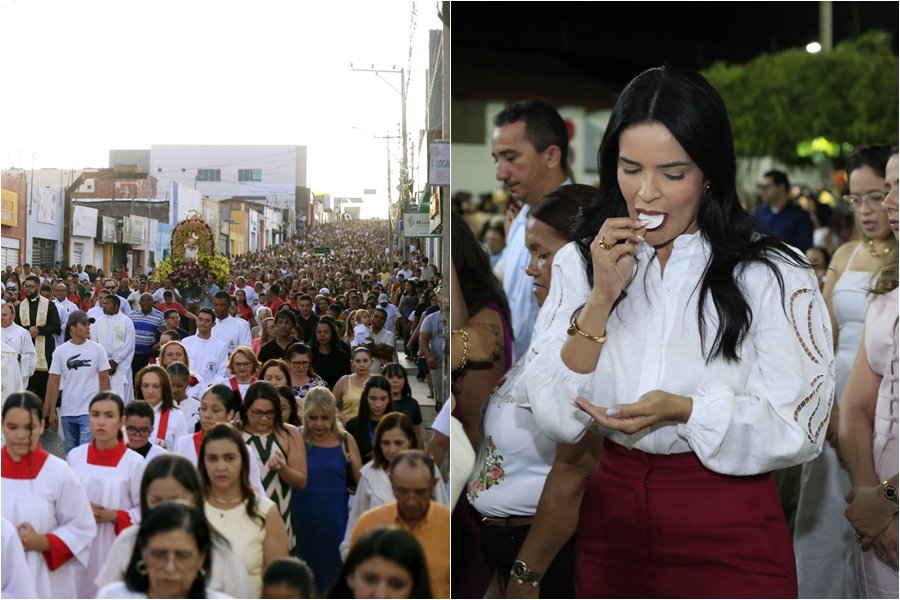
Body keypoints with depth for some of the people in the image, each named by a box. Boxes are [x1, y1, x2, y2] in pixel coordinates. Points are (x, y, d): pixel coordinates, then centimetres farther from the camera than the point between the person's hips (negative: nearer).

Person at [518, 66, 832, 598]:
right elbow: (557, 422, -3)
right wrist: (602, 299, -13)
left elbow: (800, 429, -13)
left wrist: (679, 409, -26)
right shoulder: (585, 267, 4)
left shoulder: (773, 276, -8)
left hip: (729, 538, -3)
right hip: (611, 525, 4)